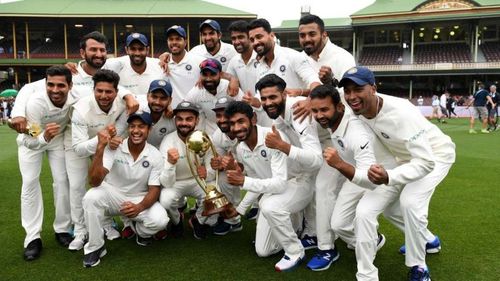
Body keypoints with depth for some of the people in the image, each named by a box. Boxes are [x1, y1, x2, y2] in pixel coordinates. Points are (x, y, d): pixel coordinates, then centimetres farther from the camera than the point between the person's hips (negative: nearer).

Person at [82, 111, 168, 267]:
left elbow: (154, 189, -10)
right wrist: (100, 147, -40)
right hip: (113, 196, 0)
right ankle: (95, 247, -10)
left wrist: (139, 207, -32)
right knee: (91, 197, -32)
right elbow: (94, 181, -30)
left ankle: (141, 232, 12)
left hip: (140, 199, 1)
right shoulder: (113, 148, -20)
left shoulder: (155, 156, -14)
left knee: (160, 220, -27)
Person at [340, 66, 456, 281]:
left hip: (435, 154, -7)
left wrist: (389, 177, -58)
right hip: (407, 156, 8)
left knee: (410, 202, -27)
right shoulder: (356, 107, -21)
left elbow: (426, 162, -43)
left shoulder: (400, 113, -42)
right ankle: (427, 240, 34)